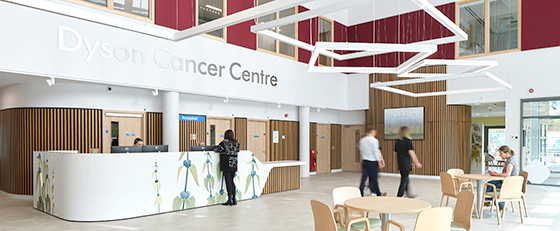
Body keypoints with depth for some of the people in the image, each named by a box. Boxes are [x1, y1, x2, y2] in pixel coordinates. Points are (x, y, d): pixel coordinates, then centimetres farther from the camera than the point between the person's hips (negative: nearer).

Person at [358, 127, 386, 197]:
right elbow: (376, 152, -12)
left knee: (363, 178, 5)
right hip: (372, 162, -5)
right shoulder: (374, 140, -11)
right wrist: (380, 162, -5)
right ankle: (379, 194, 21)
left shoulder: (362, 140, 8)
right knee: (374, 179, 6)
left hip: (364, 161, 5)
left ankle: (360, 194, 3)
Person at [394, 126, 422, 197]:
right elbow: (411, 153, -14)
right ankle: (399, 197, -2)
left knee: (404, 179, 18)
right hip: (406, 164, -7)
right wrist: (417, 163, -8)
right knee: (404, 180, -2)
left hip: (400, 164, 7)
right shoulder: (408, 141, -11)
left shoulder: (397, 141, 9)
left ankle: (408, 193, 30)